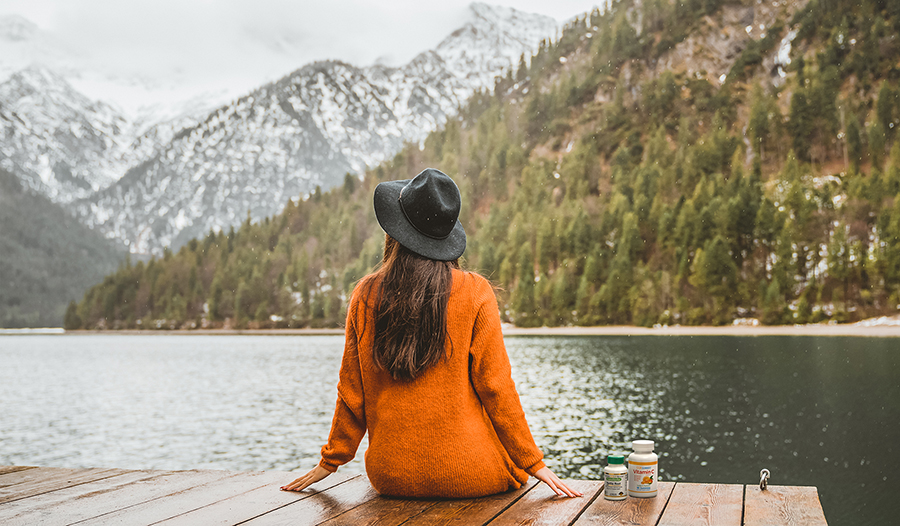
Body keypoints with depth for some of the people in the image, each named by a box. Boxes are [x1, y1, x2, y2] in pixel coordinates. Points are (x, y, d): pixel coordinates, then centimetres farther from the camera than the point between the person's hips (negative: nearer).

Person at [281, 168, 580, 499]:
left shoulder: (365, 297, -3)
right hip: (465, 475, -3)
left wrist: (331, 461, 17)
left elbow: (352, 391, 4)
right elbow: (495, 385, -8)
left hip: (390, 476, 3)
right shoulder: (474, 293, -9)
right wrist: (532, 462, 2)